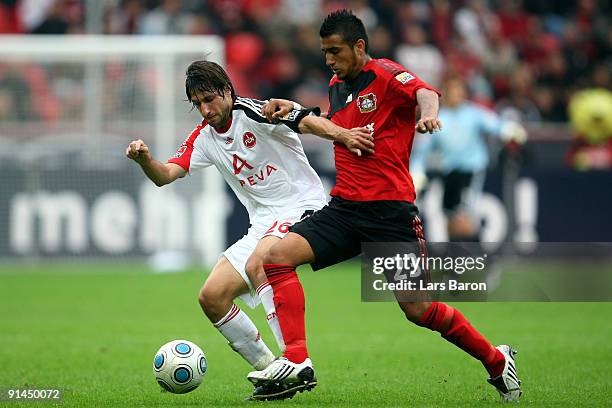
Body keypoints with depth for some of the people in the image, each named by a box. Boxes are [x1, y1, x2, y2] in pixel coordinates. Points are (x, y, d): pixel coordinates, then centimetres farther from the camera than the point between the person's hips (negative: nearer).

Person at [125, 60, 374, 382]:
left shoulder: (252, 113, -12)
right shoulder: (203, 138, 10)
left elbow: (306, 121, -26)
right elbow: (165, 175, 2)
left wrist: (343, 135, -46)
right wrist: (144, 159, -21)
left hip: (303, 206, -8)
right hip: (264, 224, 8)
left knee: (259, 261, -35)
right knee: (211, 298, -1)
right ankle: (268, 368, 7)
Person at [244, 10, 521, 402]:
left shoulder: (385, 74, -7)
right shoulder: (337, 85, 15)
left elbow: (425, 92, -27)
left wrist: (428, 114, -51)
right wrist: (294, 109, 20)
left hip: (391, 210, -7)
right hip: (344, 208, 7)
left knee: (418, 310, -7)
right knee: (278, 256, -14)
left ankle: (497, 361, 16)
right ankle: (297, 364, -17)